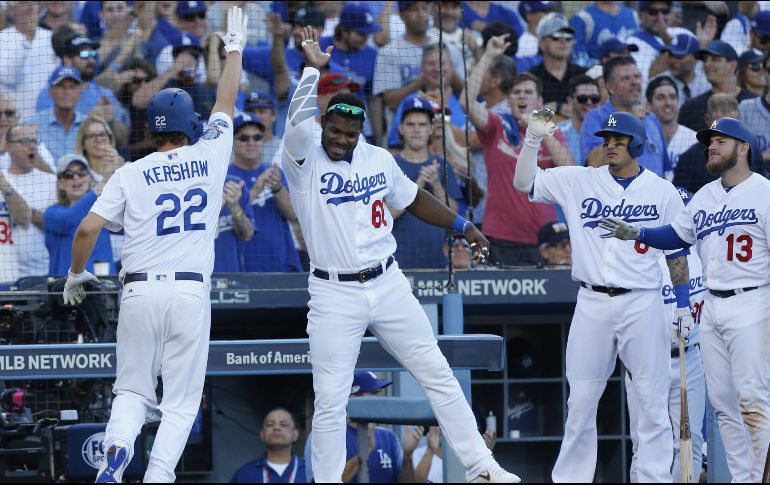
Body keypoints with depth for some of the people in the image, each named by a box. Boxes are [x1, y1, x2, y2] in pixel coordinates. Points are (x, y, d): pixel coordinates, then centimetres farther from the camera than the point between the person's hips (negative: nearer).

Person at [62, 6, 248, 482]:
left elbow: (87, 229, -3)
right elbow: (226, 104, 21)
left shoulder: (131, 174, 2)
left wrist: (76, 274, 15)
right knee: (181, 401, 4)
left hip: (140, 291, 1)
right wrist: (234, 47, 34)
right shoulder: (210, 157, 4)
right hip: (192, 292, -1)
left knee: (133, 390, 13)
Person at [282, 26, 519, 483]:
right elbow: (298, 119, -28)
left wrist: (462, 225, 21)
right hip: (334, 295, -4)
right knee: (330, 401, -4)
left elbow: (412, 198, 22)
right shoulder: (304, 160, -8)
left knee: (438, 374, 7)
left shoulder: (379, 159, 6)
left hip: (389, 285, 4)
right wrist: (313, 70, -40)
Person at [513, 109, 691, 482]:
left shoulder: (663, 192, 4)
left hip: (643, 304, -1)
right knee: (580, 399, 4)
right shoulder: (579, 181, 5)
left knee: (653, 399, -1)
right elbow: (524, 183, 1)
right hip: (592, 304, 1)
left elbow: (677, 252, 9)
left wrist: (684, 304, 6)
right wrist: (533, 139, -12)